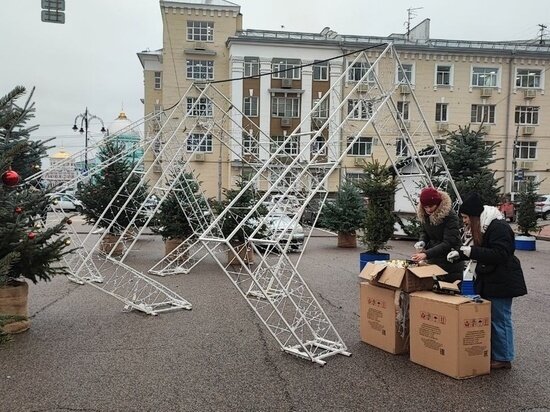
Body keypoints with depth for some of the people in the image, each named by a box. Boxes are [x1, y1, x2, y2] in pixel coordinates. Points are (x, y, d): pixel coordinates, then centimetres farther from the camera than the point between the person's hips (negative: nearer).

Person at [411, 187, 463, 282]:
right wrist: (422, 242, -10)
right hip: (433, 260, 6)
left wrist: (427, 254, -34)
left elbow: (448, 243, -26)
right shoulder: (424, 214, -2)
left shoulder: (450, 216, -21)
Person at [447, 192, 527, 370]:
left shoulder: (498, 227, -21)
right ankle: (492, 354, 25)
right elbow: (478, 250, 19)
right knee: (488, 318, 14)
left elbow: (500, 255, -28)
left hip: (501, 283, -9)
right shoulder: (480, 227, 10)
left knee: (500, 319, 0)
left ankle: (503, 358, 12)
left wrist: (472, 251, -28)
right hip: (488, 281, 9)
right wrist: (459, 253, 3)